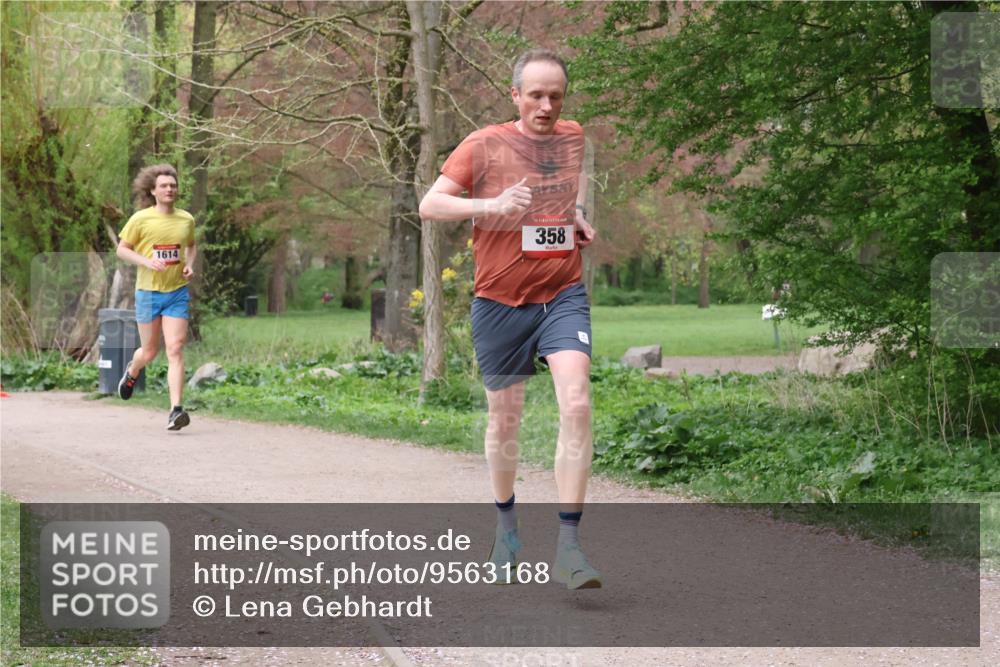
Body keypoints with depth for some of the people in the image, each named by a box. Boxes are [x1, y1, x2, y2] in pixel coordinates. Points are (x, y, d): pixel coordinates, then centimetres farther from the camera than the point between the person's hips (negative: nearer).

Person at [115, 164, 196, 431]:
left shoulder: (186, 219, 4)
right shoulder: (140, 219, -6)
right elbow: (122, 249, 0)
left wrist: (190, 265, 3)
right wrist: (147, 262, -17)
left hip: (177, 292, 2)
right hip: (148, 291, -1)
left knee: (175, 349, -11)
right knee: (150, 351, 10)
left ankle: (176, 410, -16)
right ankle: (132, 372, 47)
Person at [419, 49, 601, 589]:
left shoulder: (574, 137, 7)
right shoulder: (484, 145, -5)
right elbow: (429, 205, -8)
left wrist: (579, 216, 10)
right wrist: (492, 206, -22)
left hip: (563, 295, 2)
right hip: (500, 301, -1)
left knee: (576, 406, -19)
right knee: (504, 419, 11)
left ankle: (568, 547, -17)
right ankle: (506, 524, 36)